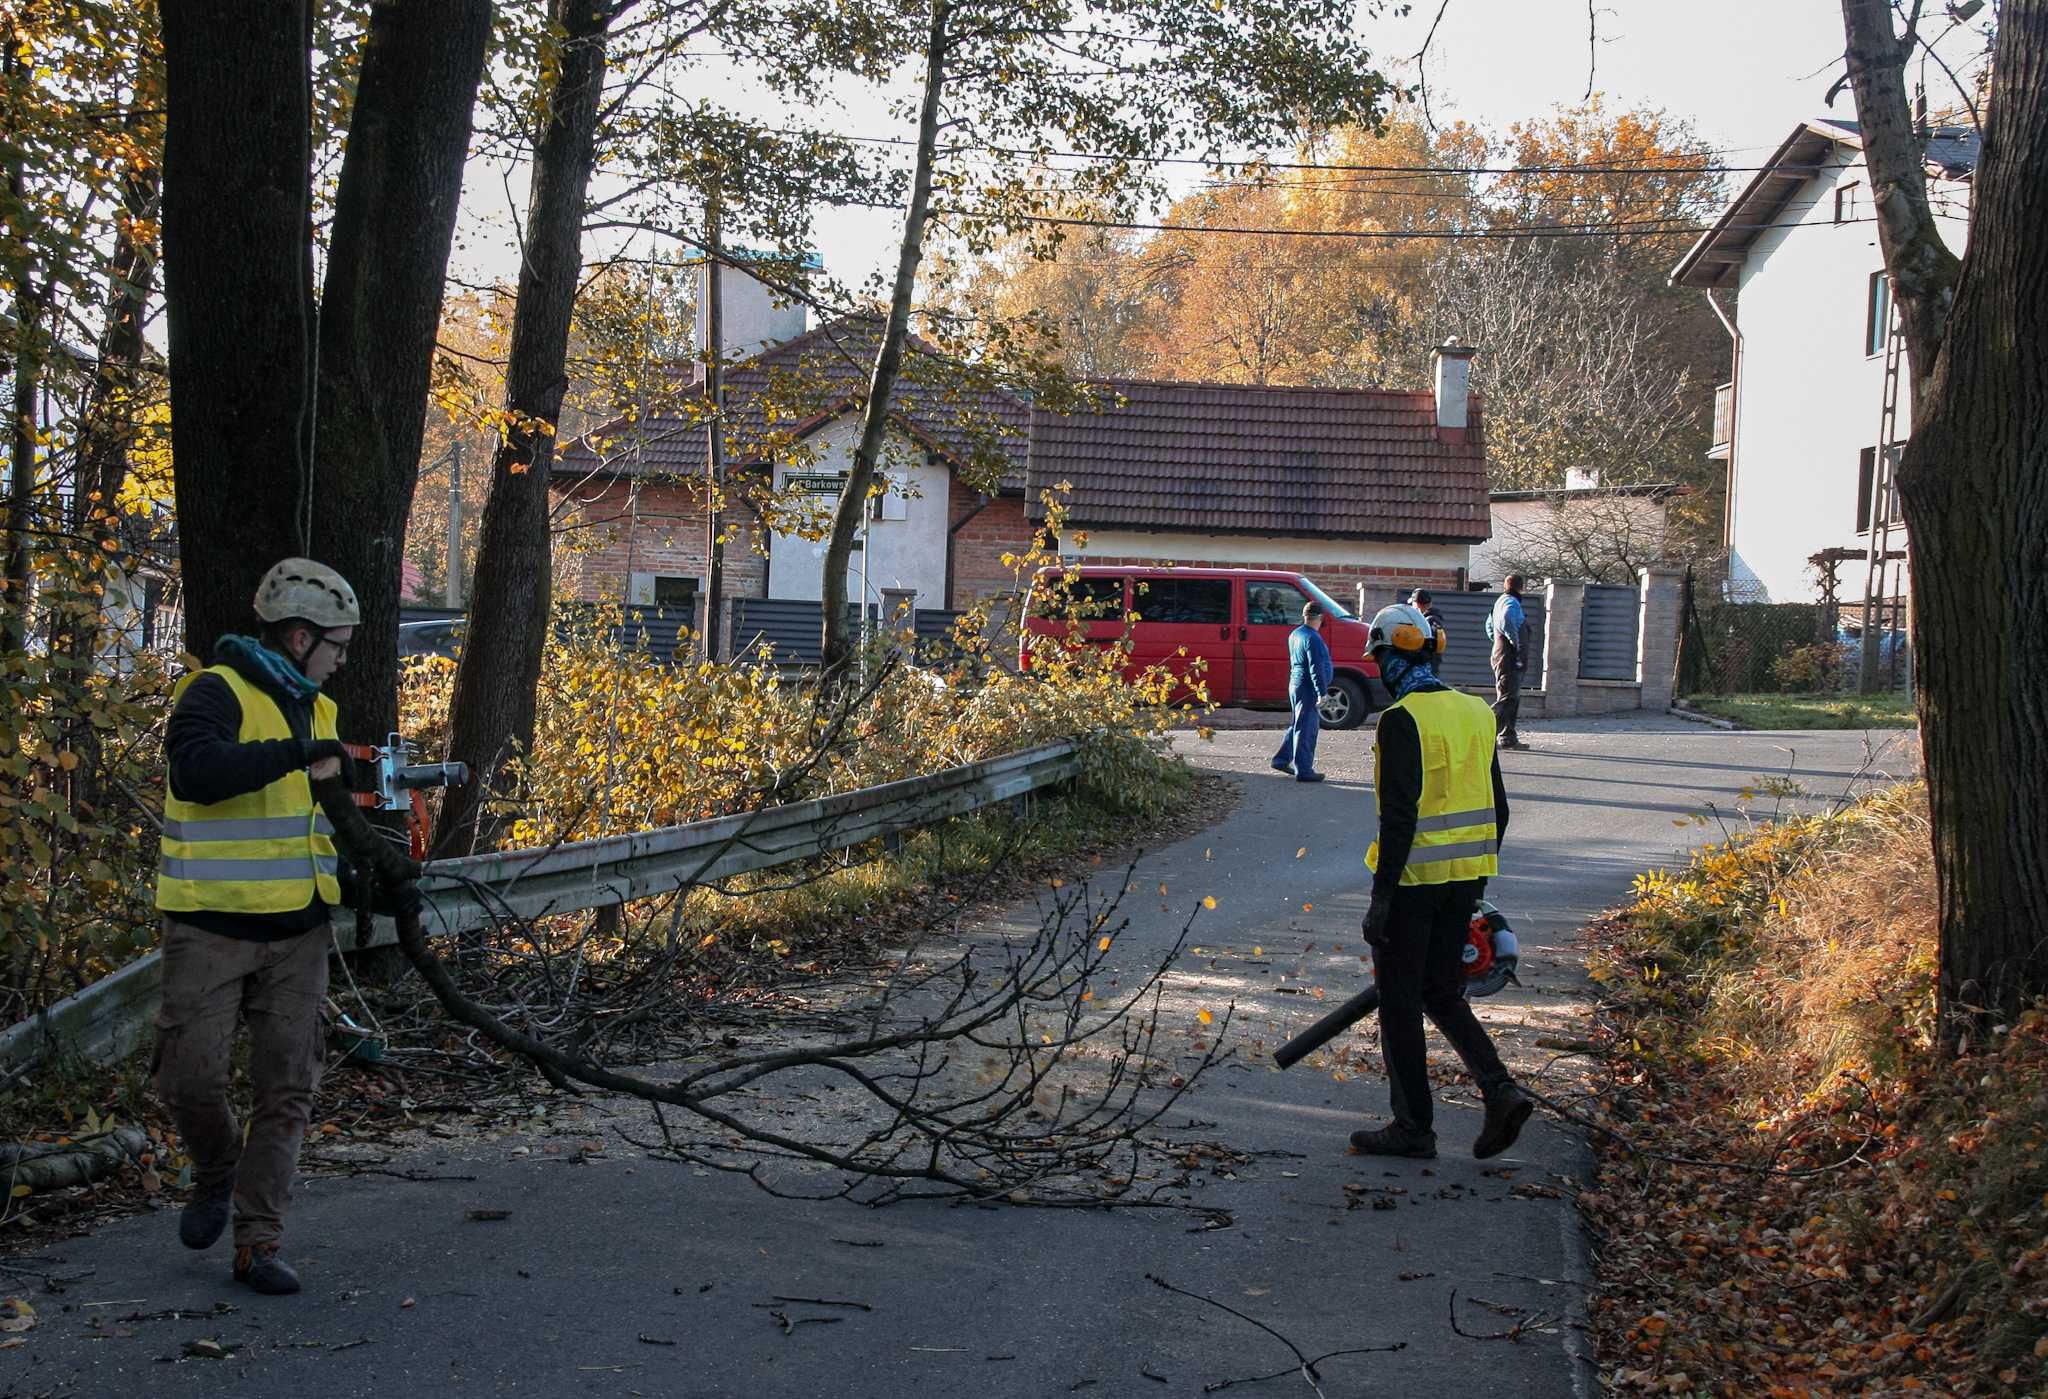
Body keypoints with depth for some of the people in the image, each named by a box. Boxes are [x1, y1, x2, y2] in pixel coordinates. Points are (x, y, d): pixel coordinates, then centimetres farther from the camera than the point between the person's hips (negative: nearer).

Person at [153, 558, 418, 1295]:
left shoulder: (315, 709, 15)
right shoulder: (218, 693, -9)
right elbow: (194, 771, -30)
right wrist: (295, 754, -32)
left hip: (298, 932, 7)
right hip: (211, 930, -6)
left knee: (287, 1092, 3)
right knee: (192, 1077, -6)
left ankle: (258, 1243, 11)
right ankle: (217, 1174, 25)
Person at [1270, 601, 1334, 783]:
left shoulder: (1295, 635, 13)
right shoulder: (1313, 639, -18)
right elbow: (1316, 668, -22)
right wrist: (1322, 692, -22)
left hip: (1295, 684, 10)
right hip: (1308, 688, -10)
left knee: (1299, 725, 20)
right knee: (1306, 729, -6)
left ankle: (1282, 760, 24)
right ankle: (1303, 771, -4)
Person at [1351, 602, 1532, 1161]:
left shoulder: (1401, 720, -15)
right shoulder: (1475, 712, 9)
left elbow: (1400, 816, -20)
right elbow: (1497, 806, 13)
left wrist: (1382, 895, -17)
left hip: (1415, 877, -7)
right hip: (1464, 877, 8)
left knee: (1400, 1001, 5)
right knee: (1442, 993, 19)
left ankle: (1413, 1127, 12)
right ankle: (1500, 1091, 3)